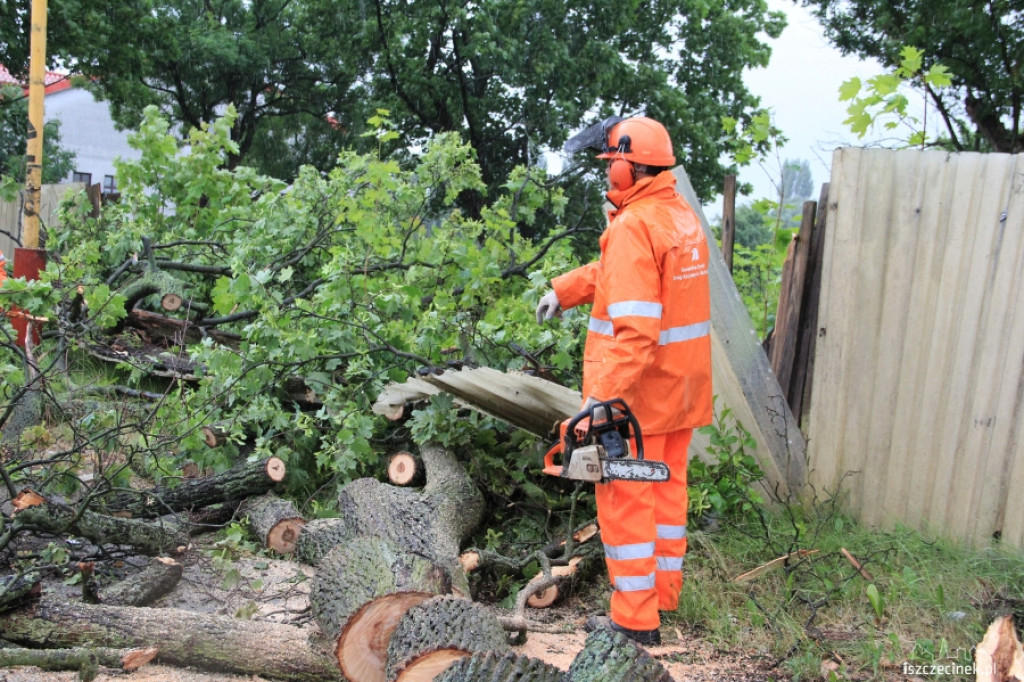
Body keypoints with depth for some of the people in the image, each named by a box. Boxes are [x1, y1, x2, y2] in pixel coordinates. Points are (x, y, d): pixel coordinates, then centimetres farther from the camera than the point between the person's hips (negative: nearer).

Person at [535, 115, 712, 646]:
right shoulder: (683, 216, 9)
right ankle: (663, 591, 33)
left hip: (640, 390, -9)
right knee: (667, 486, 20)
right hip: (684, 384, 9)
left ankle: (636, 619, 11)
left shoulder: (633, 227, -21)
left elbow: (634, 326, -29)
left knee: (625, 498, 3)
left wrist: (602, 394, -30)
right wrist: (563, 289, 19)